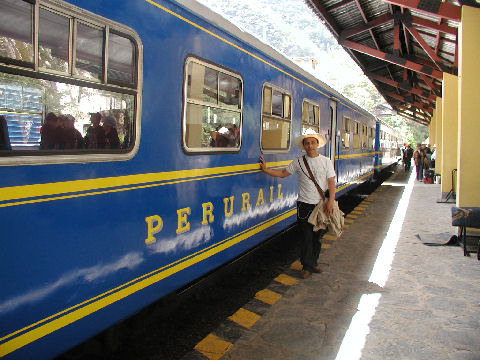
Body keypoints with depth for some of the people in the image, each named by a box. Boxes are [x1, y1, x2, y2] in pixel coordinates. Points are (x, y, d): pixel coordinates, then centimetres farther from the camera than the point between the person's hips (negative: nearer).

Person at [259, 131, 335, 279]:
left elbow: (331, 182, -1)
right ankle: (308, 266, 10)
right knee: (306, 236, 0)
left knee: (317, 236, 9)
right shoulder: (298, 162, 3)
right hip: (304, 204, 0)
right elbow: (283, 173, 11)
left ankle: (313, 263, 25)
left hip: (321, 205, 1)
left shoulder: (326, 161, 2)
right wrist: (265, 169, 2)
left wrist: (331, 201, -12)